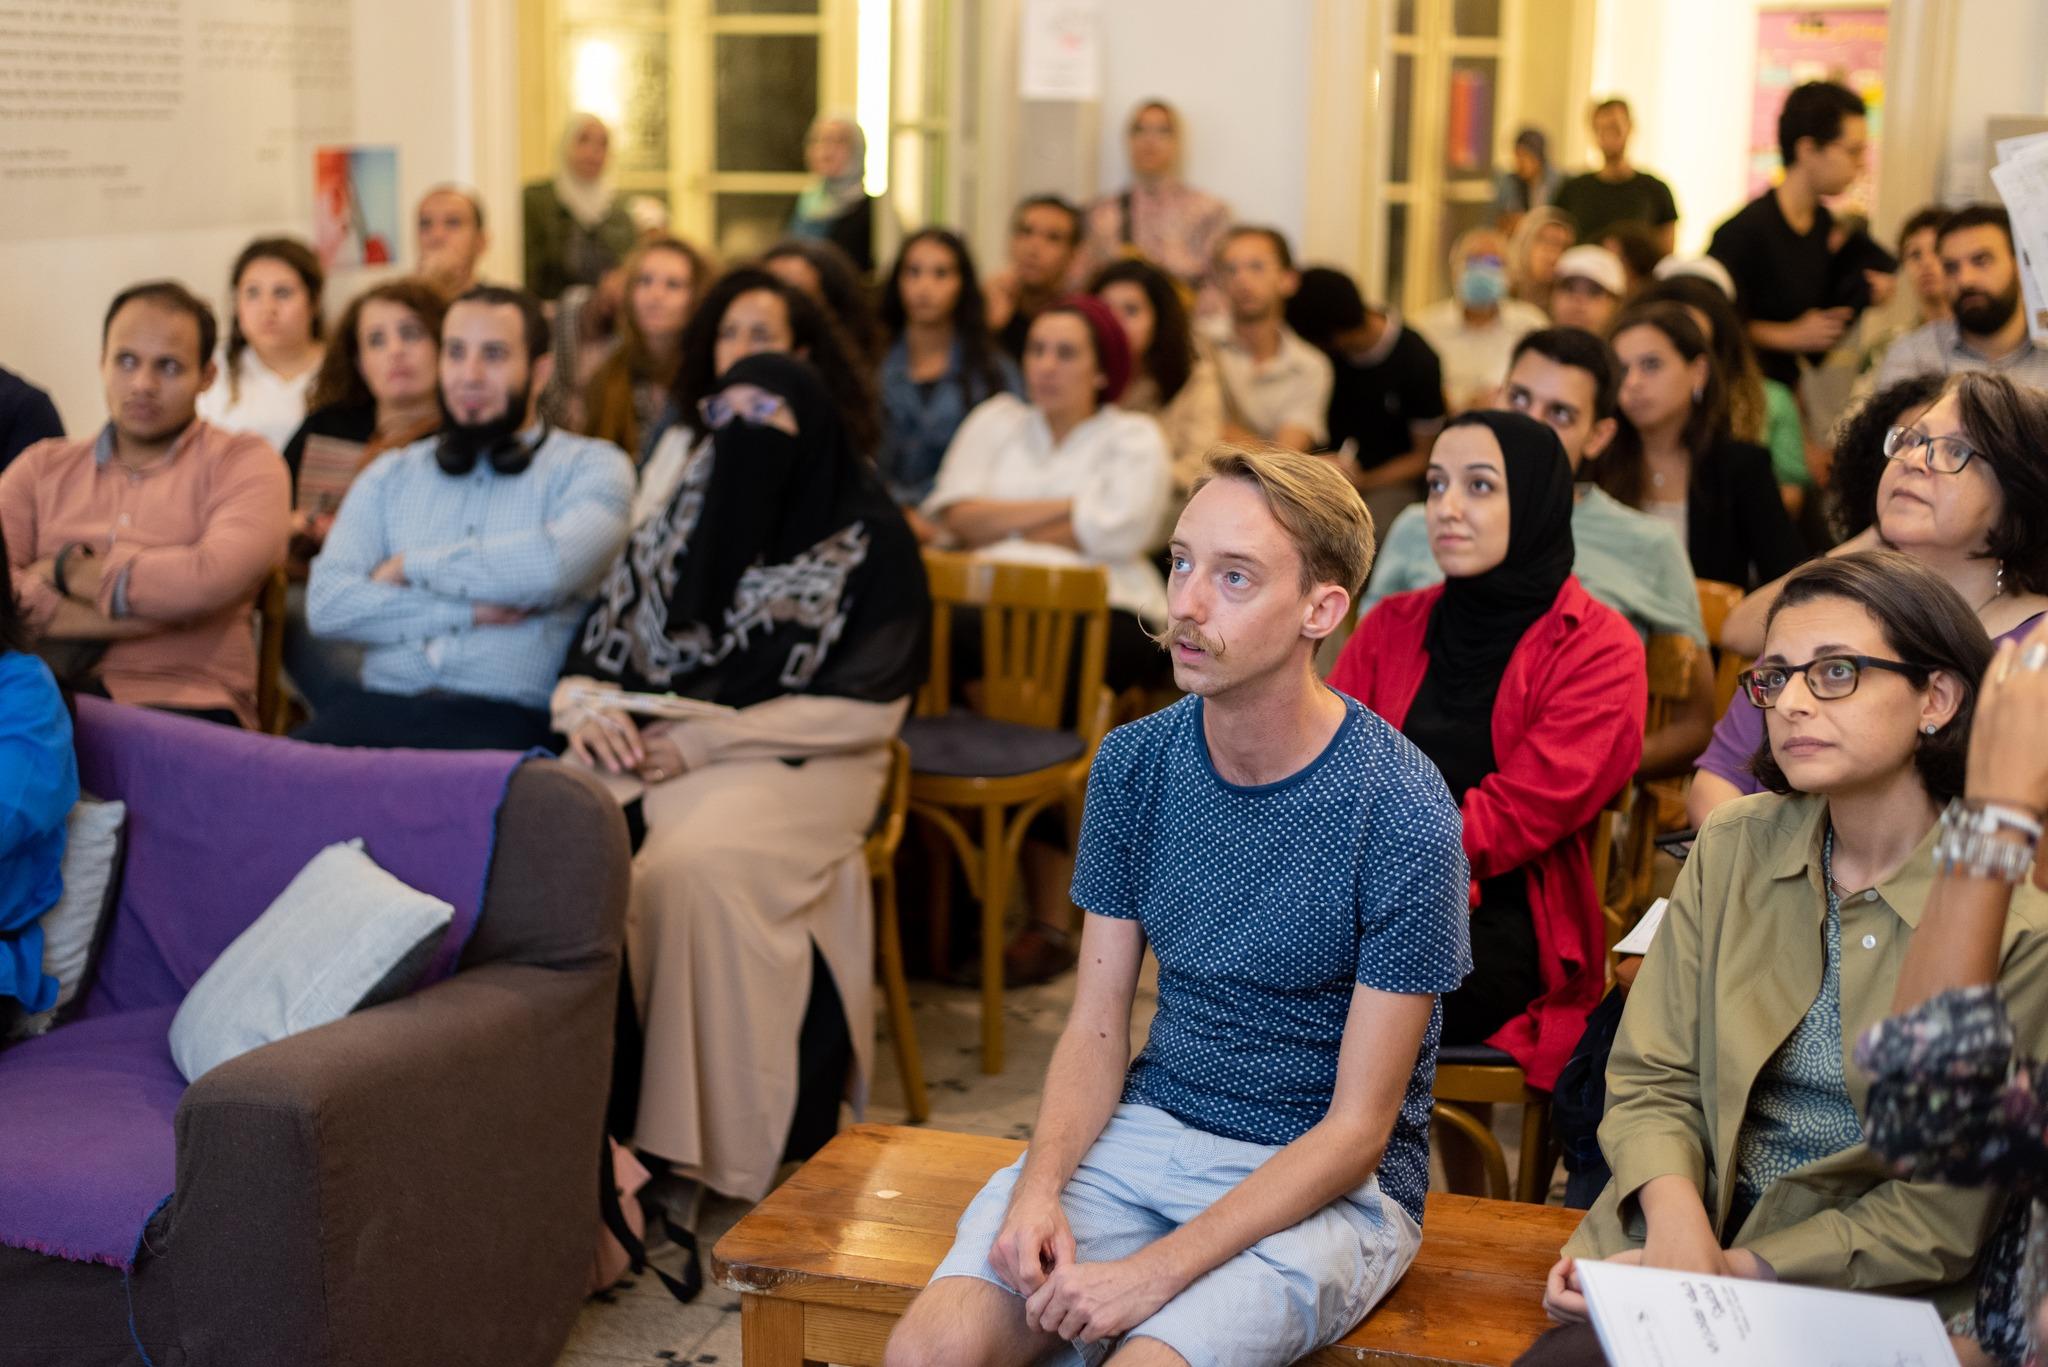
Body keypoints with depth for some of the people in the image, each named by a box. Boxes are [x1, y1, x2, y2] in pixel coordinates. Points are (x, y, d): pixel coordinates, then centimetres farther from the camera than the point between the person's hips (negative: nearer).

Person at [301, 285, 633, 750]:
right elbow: (326, 602, 5)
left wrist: (410, 566, -1)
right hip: (380, 708, 4)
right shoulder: (390, 476, 20)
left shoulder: (591, 466, 9)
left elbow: (550, 565, -14)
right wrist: (468, 613, -6)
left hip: (508, 721, -4)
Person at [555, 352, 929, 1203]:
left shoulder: (869, 546, 2)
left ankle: (710, 1138, -24)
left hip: (793, 765, -5)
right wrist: (587, 707, -9)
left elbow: (865, 710, -8)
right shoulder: (678, 526, 18)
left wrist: (704, 742, -13)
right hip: (646, 751, 5)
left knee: (689, 866, -36)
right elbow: (591, 655, 16)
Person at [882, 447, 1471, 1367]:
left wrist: (1157, 1271, -23)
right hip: (1151, 1129, 4)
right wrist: (1040, 1186, -16)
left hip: (1327, 1182, -4)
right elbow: (1097, 1026, 4)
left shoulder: (1401, 816, -17)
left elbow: (1357, 1128, -15)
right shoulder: (1134, 764, -1)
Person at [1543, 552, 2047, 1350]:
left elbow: (1947, 1216, -9)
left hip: (1877, 1286, -4)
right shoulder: (1733, 850, 5)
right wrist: (1677, 1225, -17)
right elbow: (1651, 1081, 3)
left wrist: (1738, 1271, -17)